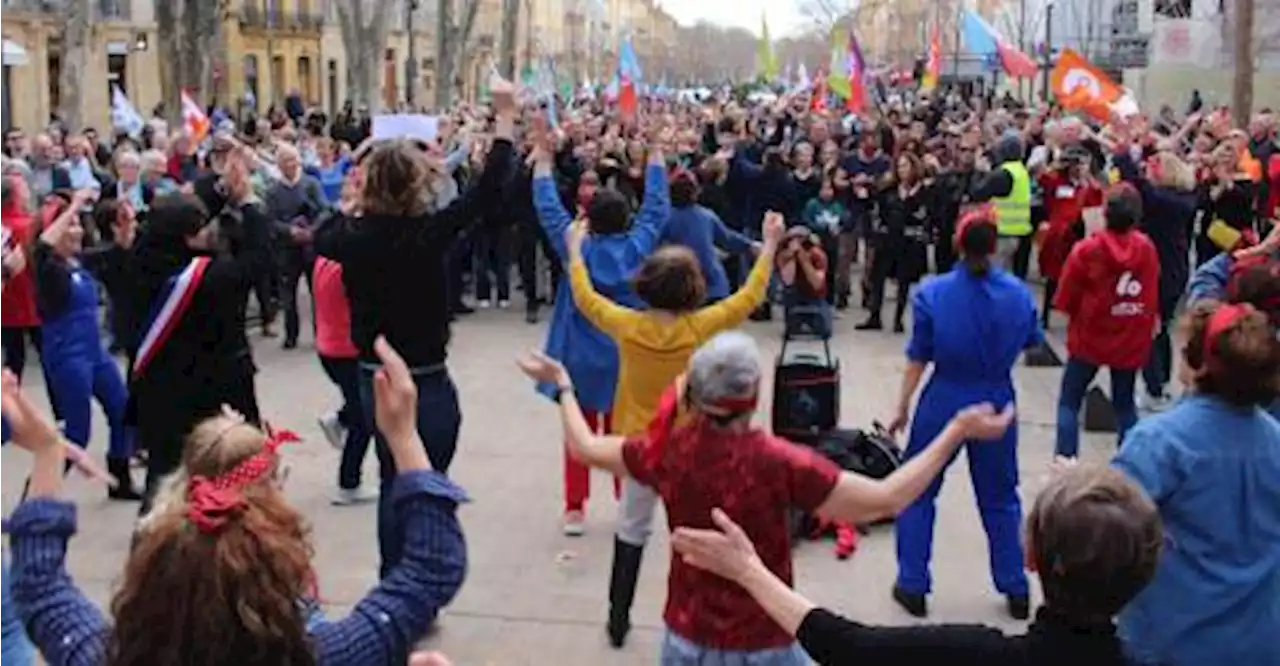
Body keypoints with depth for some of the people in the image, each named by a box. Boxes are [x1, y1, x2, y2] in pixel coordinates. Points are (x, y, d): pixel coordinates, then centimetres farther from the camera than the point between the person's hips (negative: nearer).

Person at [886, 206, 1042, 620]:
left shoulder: (932, 293, -14)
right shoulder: (1019, 293, -7)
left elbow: (918, 360, -9)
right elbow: (1030, 342, 8)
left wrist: (902, 408, 1)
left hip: (943, 403, -2)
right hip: (996, 404, 2)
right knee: (999, 498, 19)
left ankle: (912, 586, 18)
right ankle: (1015, 590, 25)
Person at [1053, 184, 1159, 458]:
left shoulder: (1087, 249, -16)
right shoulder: (1148, 248, -7)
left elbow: (1067, 299, -8)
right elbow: (1152, 294, 5)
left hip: (1090, 335, -3)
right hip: (1132, 339, 3)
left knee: (1069, 401, 6)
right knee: (1125, 403, 18)